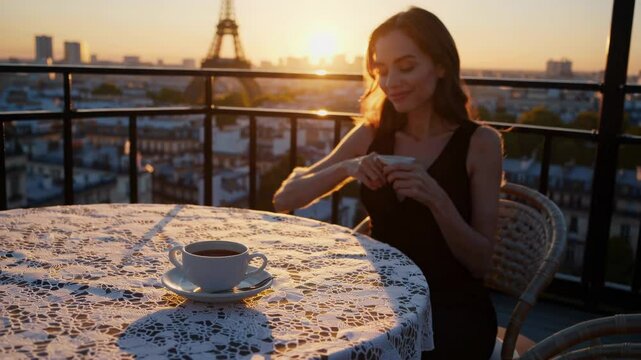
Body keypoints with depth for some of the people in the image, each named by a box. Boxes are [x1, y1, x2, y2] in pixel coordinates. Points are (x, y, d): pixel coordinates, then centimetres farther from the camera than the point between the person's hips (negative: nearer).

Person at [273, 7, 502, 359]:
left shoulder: (480, 142, -8)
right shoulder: (371, 135, 1)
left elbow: (481, 262, -8)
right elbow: (284, 200, -1)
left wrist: (437, 200, -25)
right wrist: (346, 168, -19)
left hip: (454, 311, -3)